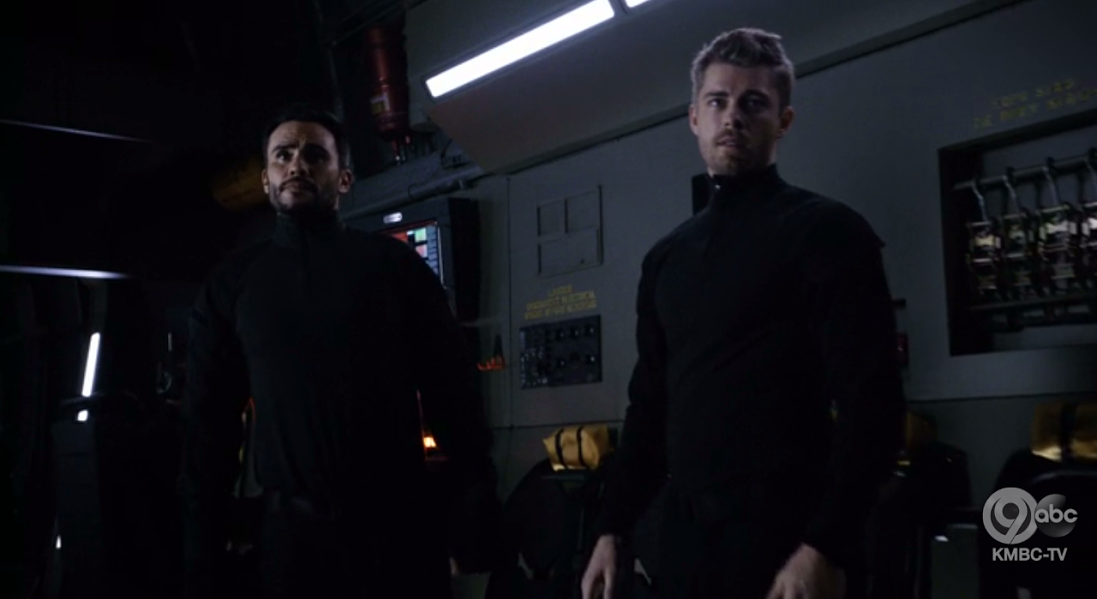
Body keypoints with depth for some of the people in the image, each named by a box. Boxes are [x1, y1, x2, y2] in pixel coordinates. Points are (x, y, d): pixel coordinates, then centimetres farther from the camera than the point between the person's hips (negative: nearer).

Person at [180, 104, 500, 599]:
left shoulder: (393, 264, 3)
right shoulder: (232, 284, 9)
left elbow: (452, 393, -1)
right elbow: (208, 423, 8)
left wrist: (474, 518, -8)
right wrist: (203, 558, 4)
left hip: (399, 528, -1)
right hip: (292, 532, 2)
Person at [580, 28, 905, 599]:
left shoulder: (826, 231, -5)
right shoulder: (666, 257, 13)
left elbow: (870, 403, -13)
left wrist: (825, 549, -20)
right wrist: (612, 529, 12)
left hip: (783, 537, -6)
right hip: (682, 534, 6)